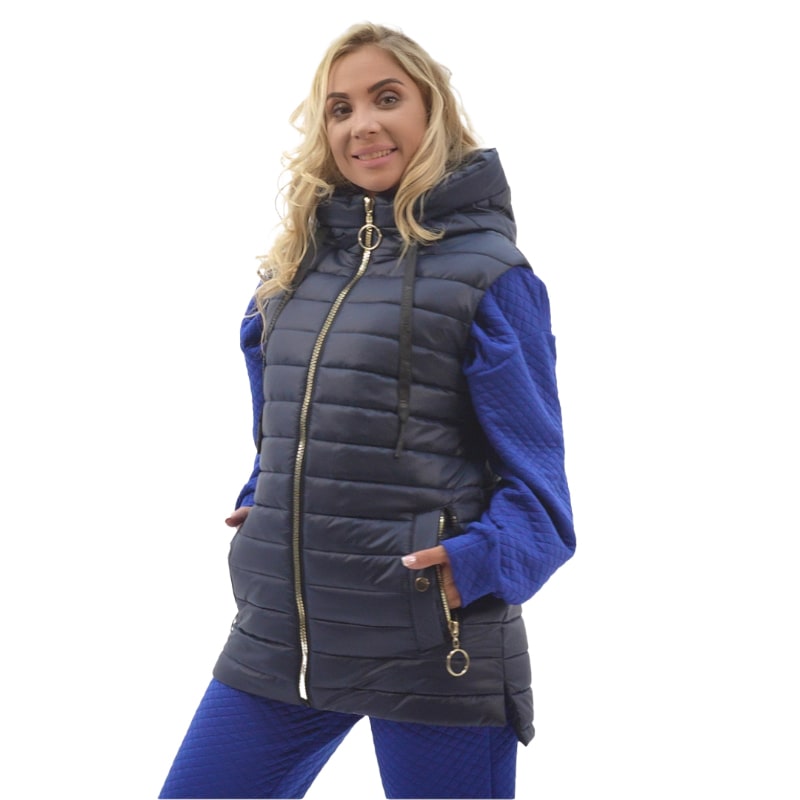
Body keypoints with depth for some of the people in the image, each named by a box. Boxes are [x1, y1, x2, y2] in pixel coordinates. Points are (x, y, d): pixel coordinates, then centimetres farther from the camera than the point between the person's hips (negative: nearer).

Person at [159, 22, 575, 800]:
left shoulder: (488, 273, -8)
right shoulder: (296, 265, 9)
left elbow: (537, 488, -8)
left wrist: (475, 564, -24)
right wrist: (263, 511, 8)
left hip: (431, 655, -5)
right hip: (275, 639, 6)